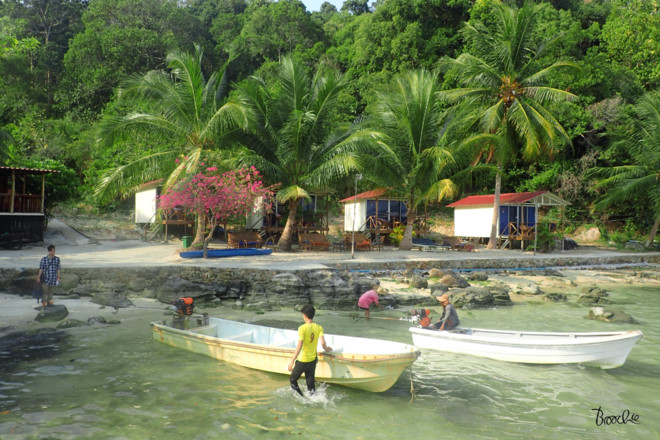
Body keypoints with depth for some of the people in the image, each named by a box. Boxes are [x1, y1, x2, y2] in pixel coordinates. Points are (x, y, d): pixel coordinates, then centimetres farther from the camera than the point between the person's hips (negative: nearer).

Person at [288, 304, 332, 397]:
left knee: (293, 380, 15)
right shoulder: (319, 328, -5)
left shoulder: (302, 328, -18)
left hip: (302, 361, -5)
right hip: (313, 360, 5)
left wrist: (292, 361, -23)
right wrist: (326, 349, 11)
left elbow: (299, 346, -24)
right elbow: (322, 343, -12)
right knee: (310, 383, 17)